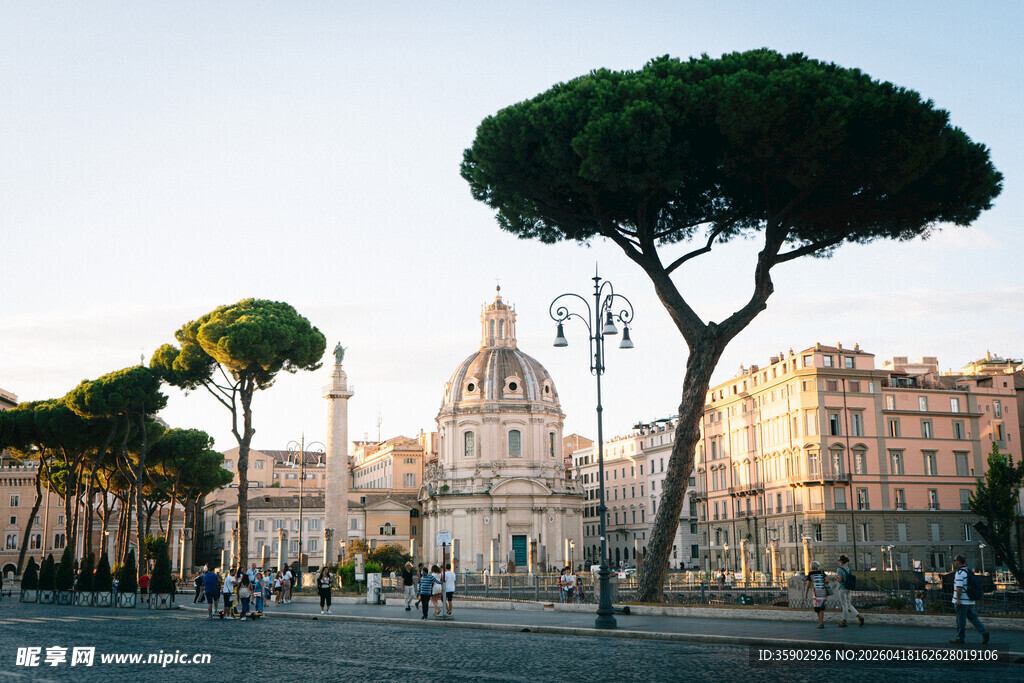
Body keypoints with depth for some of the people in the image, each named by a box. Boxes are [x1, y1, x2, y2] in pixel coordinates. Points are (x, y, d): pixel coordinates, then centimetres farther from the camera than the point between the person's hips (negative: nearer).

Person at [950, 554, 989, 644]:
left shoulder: (959, 573, -15)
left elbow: (959, 587, -21)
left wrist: (958, 599, -19)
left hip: (962, 601, -8)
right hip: (970, 601, 8)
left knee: (961, 620, 0)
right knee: (972, 617, 10)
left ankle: (959, 638, 7)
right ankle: (984, 632, -5)